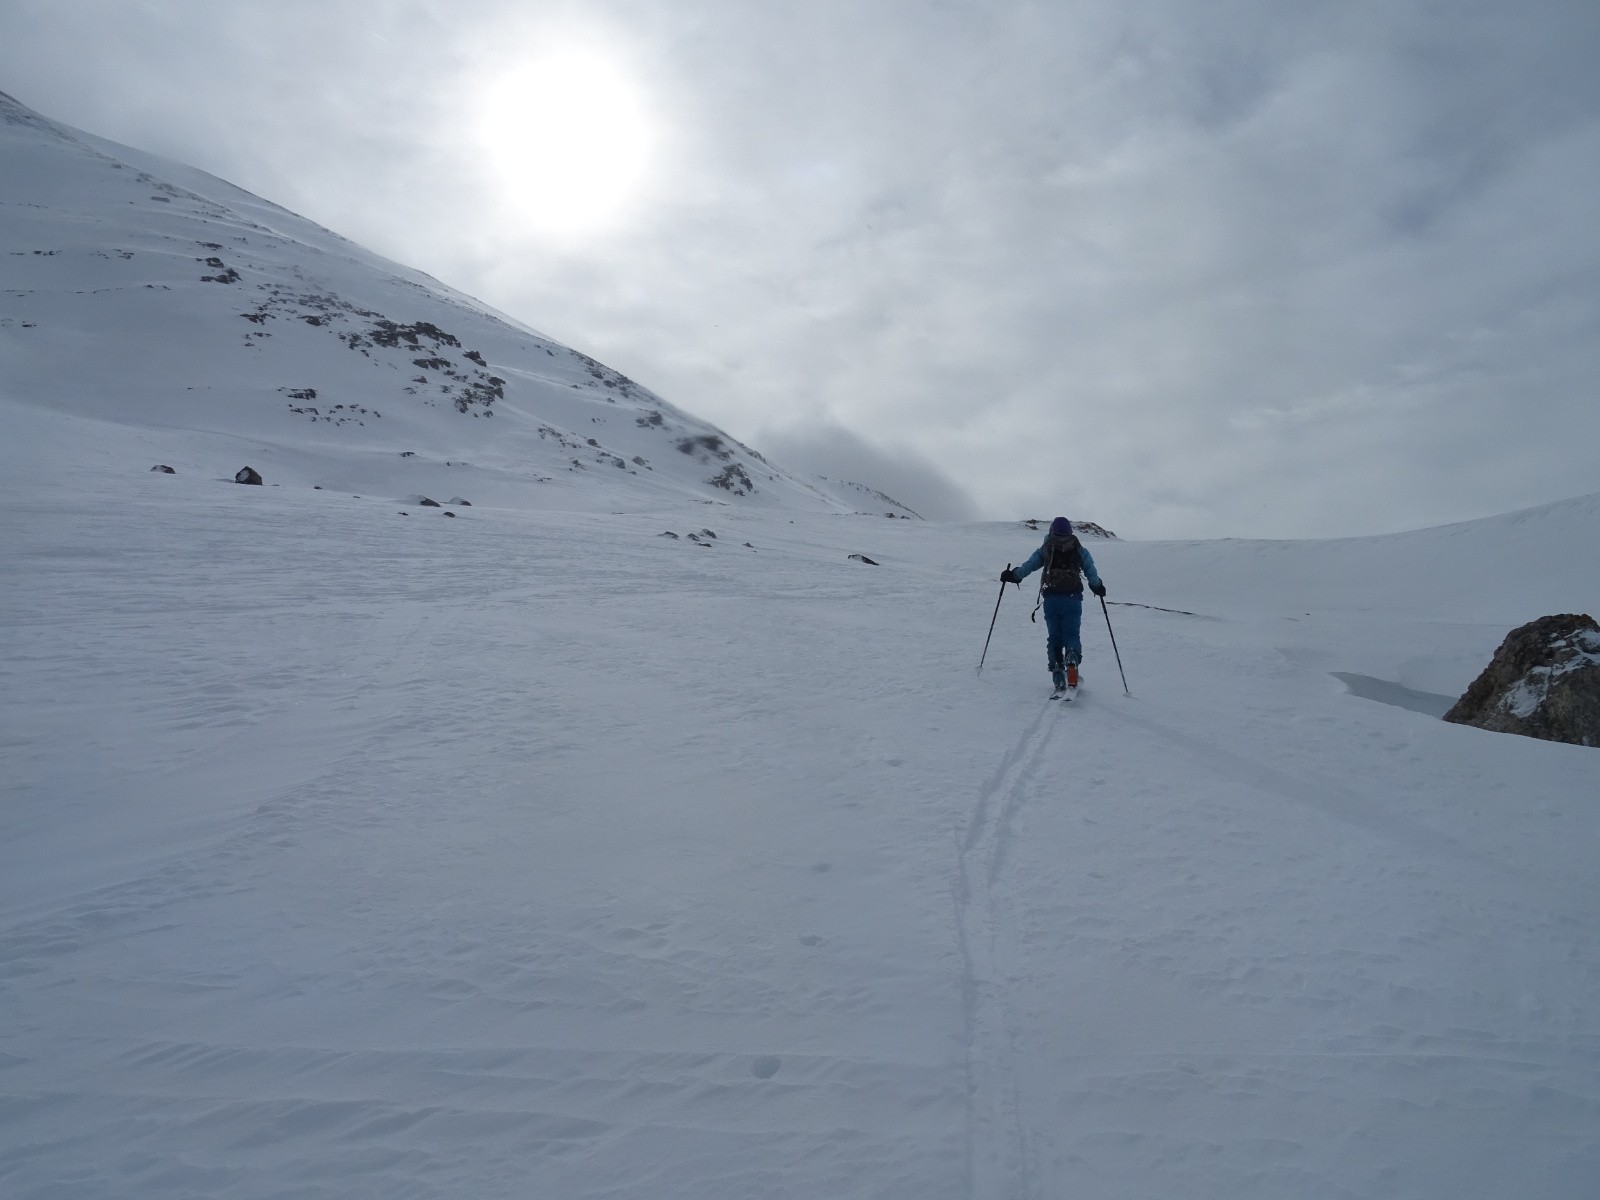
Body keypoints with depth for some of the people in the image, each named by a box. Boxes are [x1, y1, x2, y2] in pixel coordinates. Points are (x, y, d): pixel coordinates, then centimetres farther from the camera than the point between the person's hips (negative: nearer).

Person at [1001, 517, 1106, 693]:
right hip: (1073, 598, 0)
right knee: (1071, 634, 6)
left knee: (1054, 636, 10)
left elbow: (1028, 566, 0)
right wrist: (1098, 586, 20)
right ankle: (1072, 660, -23)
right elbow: (1091, 572, 3)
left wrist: (1013, 575, 13)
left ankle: (1057, 668, -7)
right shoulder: (1079, 550, 8)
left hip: (1051, 599, 0)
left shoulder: (1045, 550, 7)